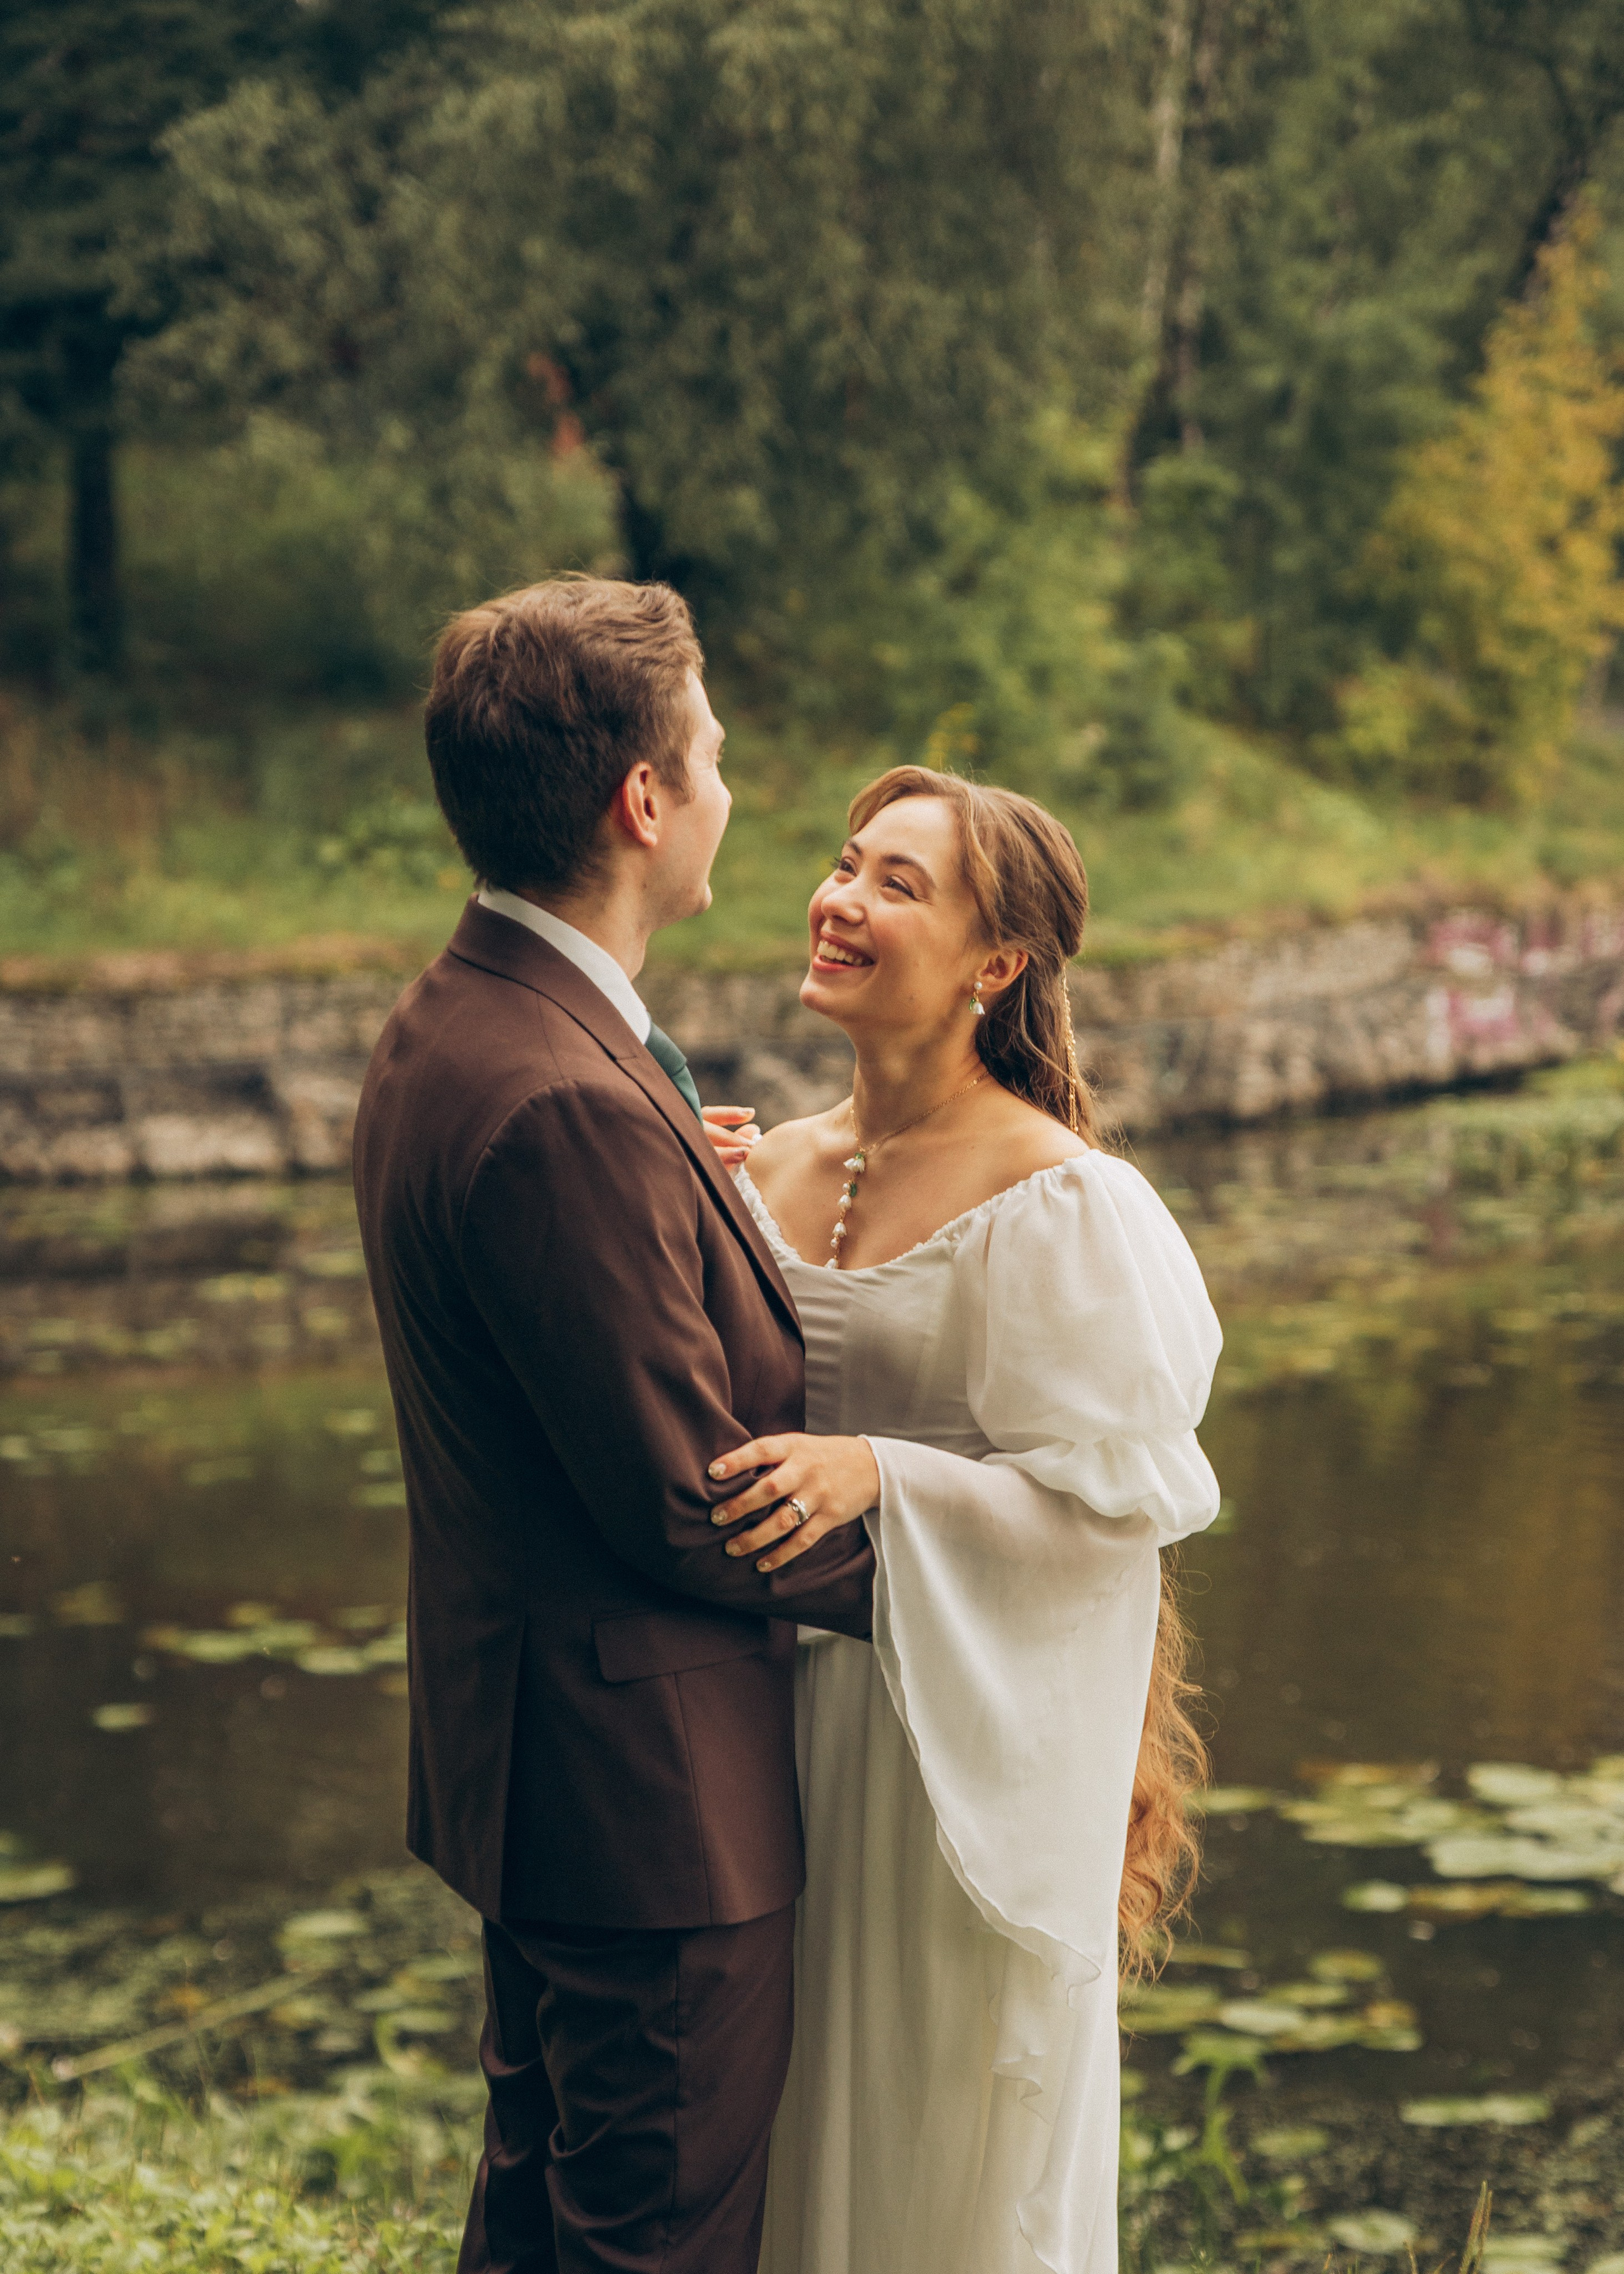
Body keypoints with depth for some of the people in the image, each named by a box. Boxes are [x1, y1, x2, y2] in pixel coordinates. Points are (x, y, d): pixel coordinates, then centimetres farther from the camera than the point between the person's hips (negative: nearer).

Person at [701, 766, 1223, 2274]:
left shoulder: (1057, 1203, -16)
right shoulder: (773, 1167, 5)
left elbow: (1121, 1492, -16)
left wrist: (880, 1476, -27)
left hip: (968, 1750, -6)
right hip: (786, 1728, 6)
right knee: (804, 2140, 17)